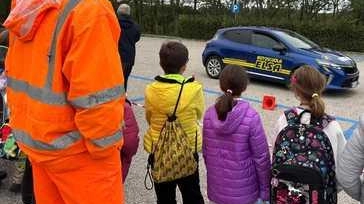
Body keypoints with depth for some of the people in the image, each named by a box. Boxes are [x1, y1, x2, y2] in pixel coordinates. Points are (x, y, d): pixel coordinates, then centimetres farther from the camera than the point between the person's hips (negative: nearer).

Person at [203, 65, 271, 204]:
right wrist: (265, 189, -2)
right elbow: (261, 157, -14)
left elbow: (205, 151, 2)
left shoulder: (209, 114, -8)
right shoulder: (251, 117, -20)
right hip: (244, 190, -3)